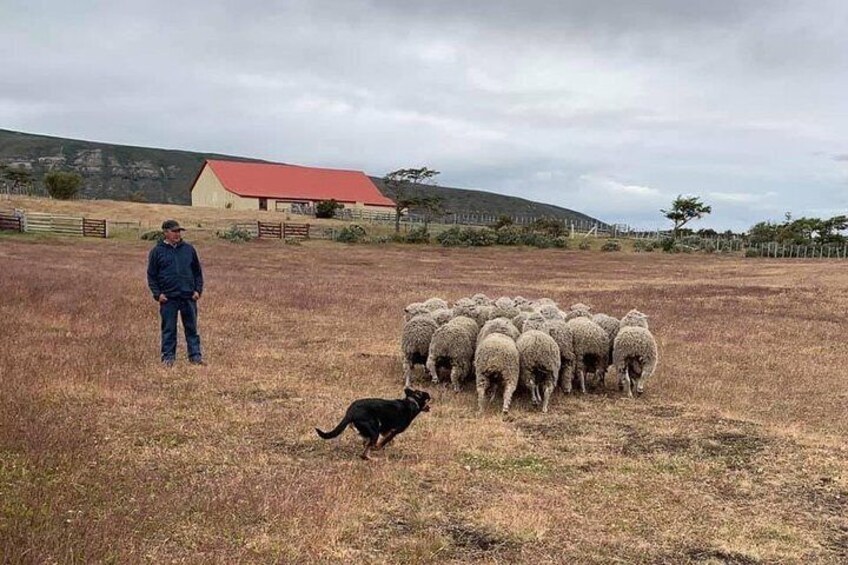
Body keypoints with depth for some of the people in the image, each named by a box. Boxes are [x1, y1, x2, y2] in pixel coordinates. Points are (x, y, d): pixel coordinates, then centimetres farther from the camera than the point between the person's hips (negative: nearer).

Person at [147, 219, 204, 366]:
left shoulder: (189, 249, 8)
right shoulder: (157, 251, 1)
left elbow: (198, 272, 12)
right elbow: (151, 275, 3)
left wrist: (198, 290, 2)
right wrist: (157, 294, -6)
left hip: (188, 297, 2)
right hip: (168, 298, -2)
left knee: (191, 328, 6)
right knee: (168, 329, 5)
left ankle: (195, 355, 12)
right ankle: (168, 357, 12)